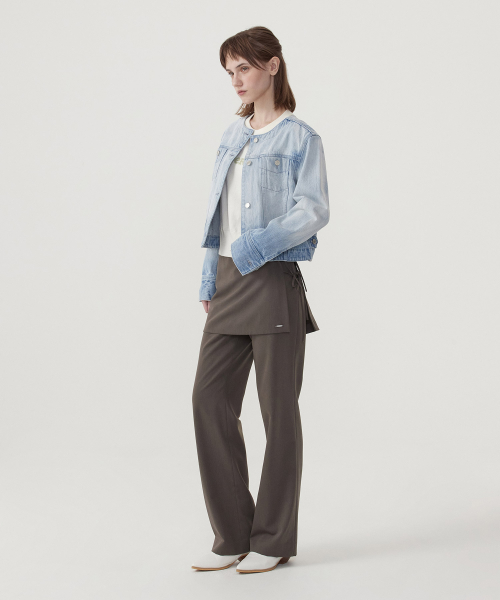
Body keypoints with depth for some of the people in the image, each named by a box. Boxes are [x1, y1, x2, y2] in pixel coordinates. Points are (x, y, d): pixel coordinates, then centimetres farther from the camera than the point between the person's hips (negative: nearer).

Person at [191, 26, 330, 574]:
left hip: (274, 281, -6)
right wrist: (209, 279, 14)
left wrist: (266, 240, -26)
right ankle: (233, 535, 12)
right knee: (210, 397, 1)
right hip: (228, 282, 7)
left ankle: (273, 540, 14)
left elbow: (314, 209, -13)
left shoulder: (299, 138, -3)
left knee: (278, 409, 1)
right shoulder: (232, 136, 16)